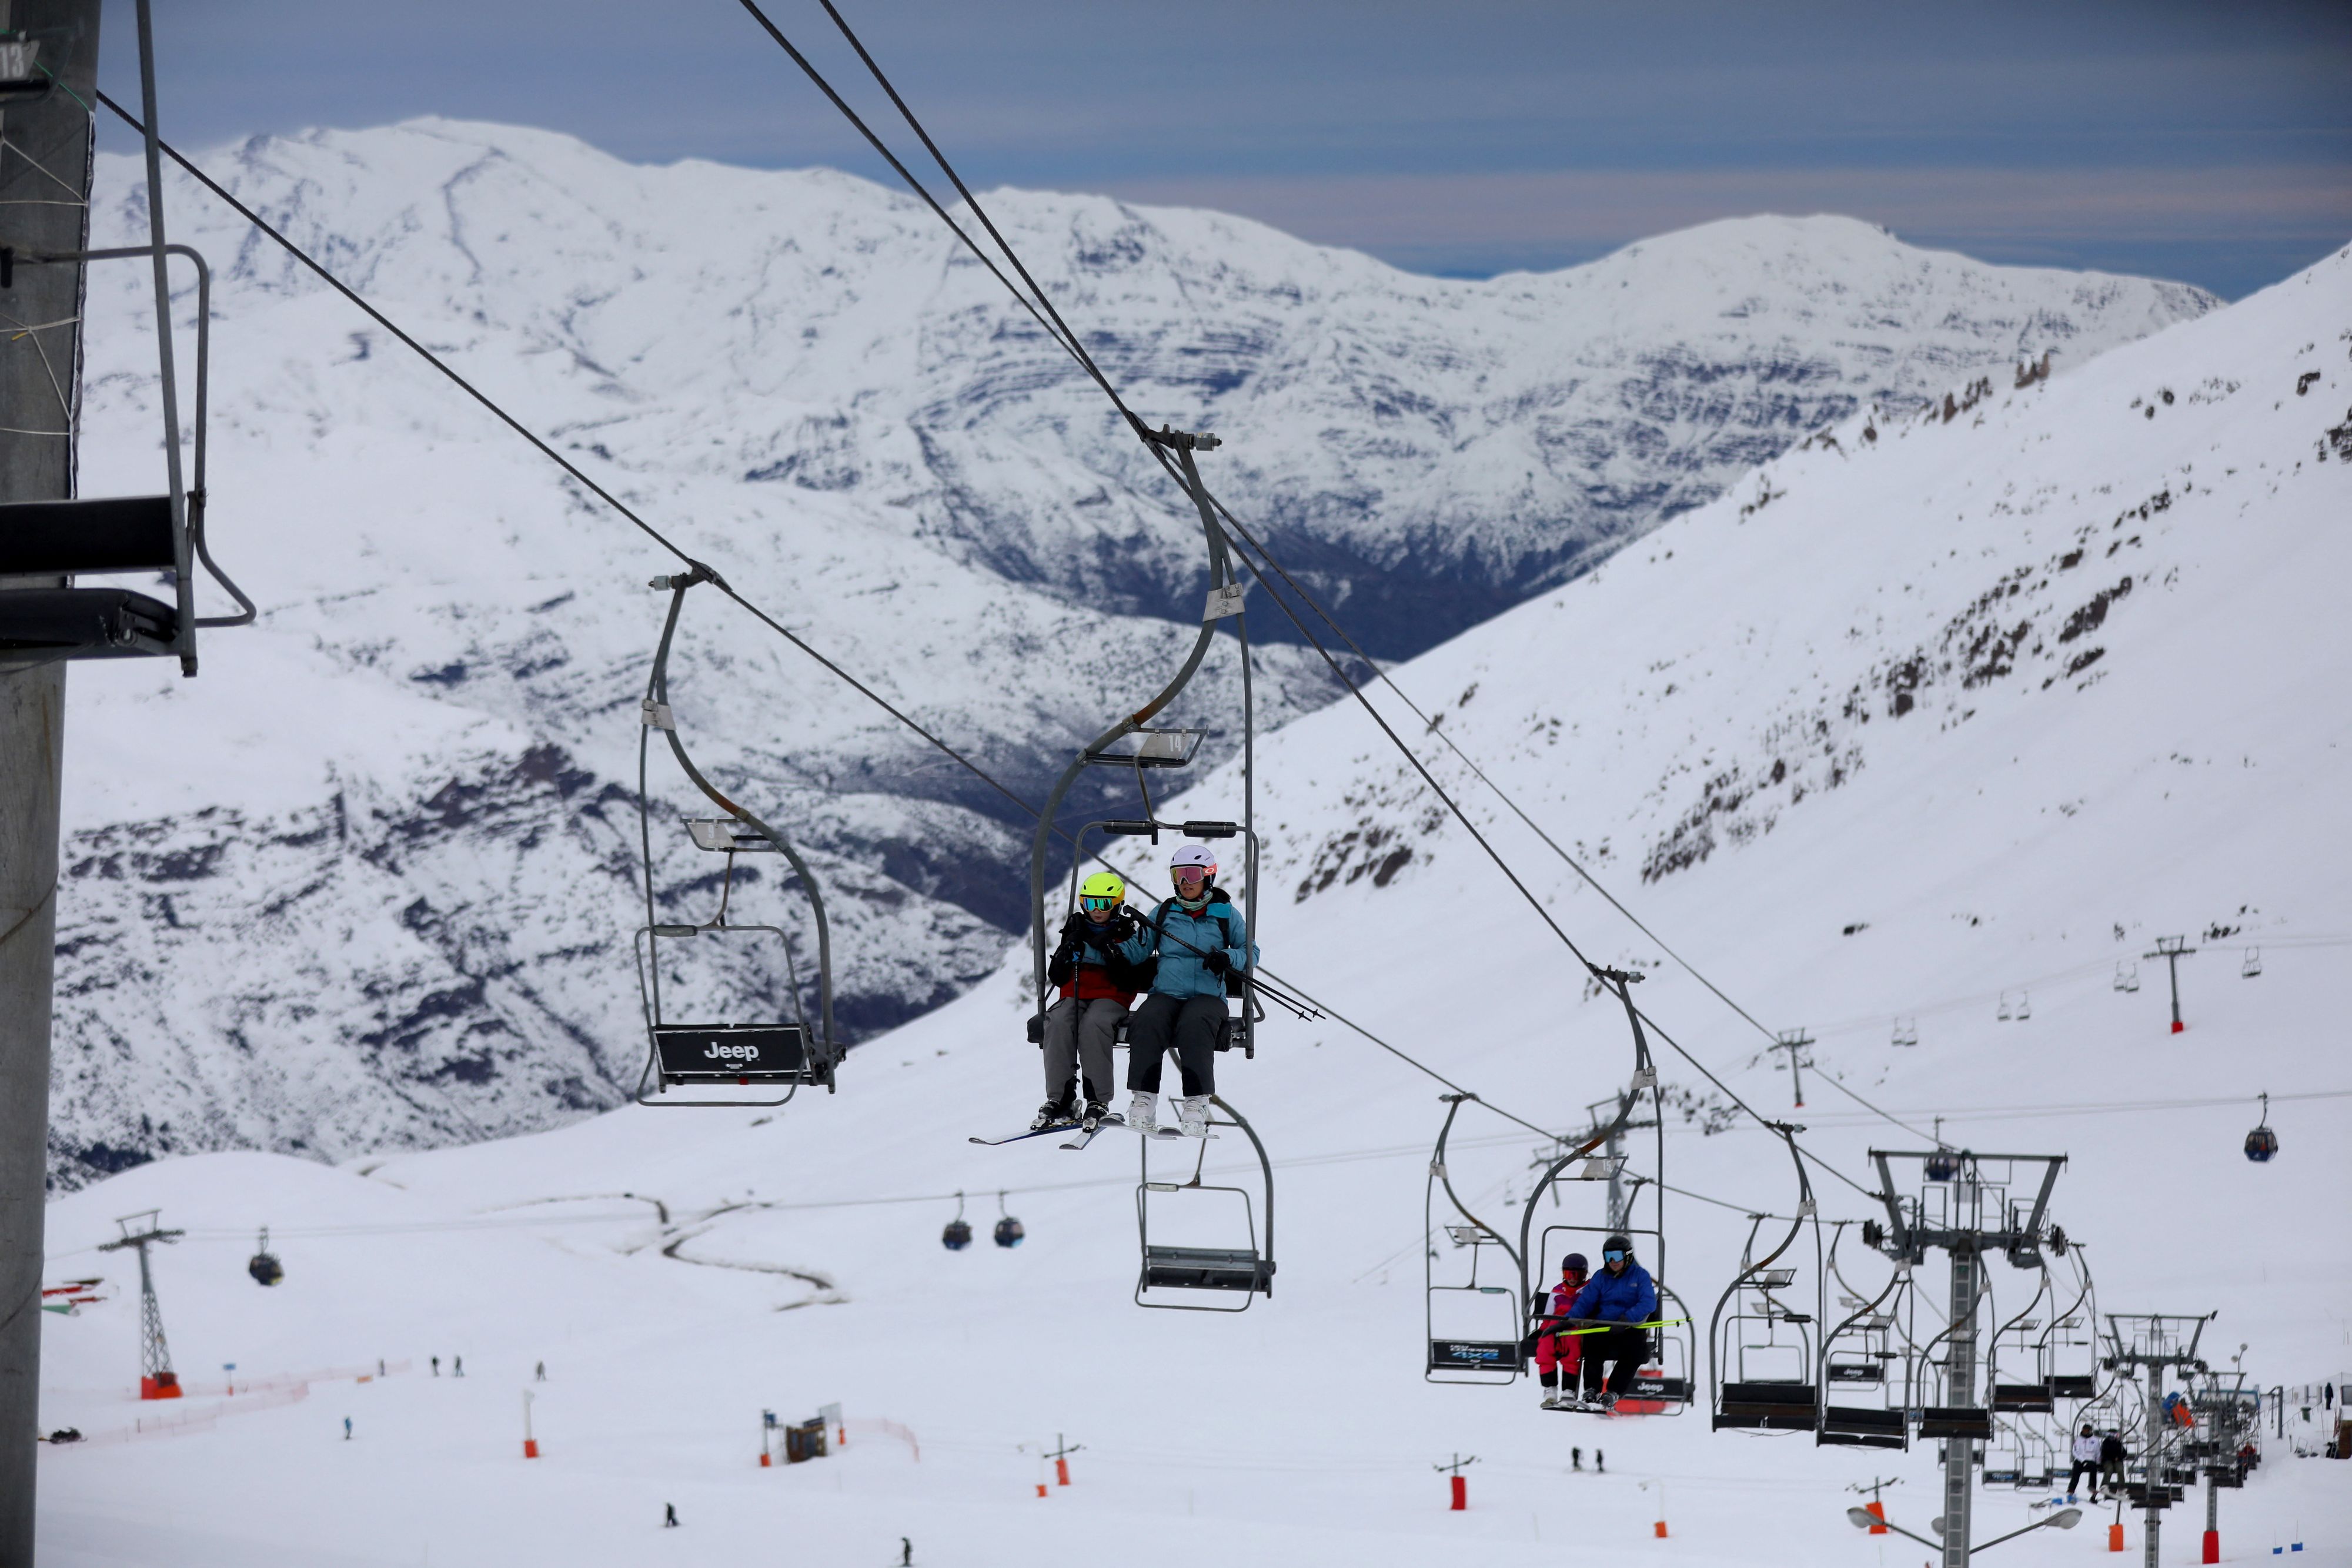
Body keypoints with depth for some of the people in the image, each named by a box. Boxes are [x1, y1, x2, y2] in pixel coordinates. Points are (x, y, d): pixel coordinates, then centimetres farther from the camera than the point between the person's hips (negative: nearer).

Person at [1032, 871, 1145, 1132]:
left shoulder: (1126, 936, 4)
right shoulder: (1076, 931, 15)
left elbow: (1129, 986, -6)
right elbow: (1056, 977, 10)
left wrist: (1113, 957, -18)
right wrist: (1070, 951, -7)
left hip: (1110, 999, -3)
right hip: (1074, 997, 3)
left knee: (1092, 1024, -36)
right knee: (1058, 1023, -31)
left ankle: (1098, 1102, -30)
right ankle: (1061, 1102, -30)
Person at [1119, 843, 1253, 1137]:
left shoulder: (1226, 915, 13)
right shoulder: (1163, 913, 18)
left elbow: (1251, 953, 9)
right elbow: (1138, 951, 13)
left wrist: (1227, 958, -11)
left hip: (1208, 995, -2)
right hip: (1165, 994, 2)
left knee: (1194, 1026, -37)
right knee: (1147, 1023, -33)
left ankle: (1196, 1103, -37)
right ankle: (1144, 1101, -33)